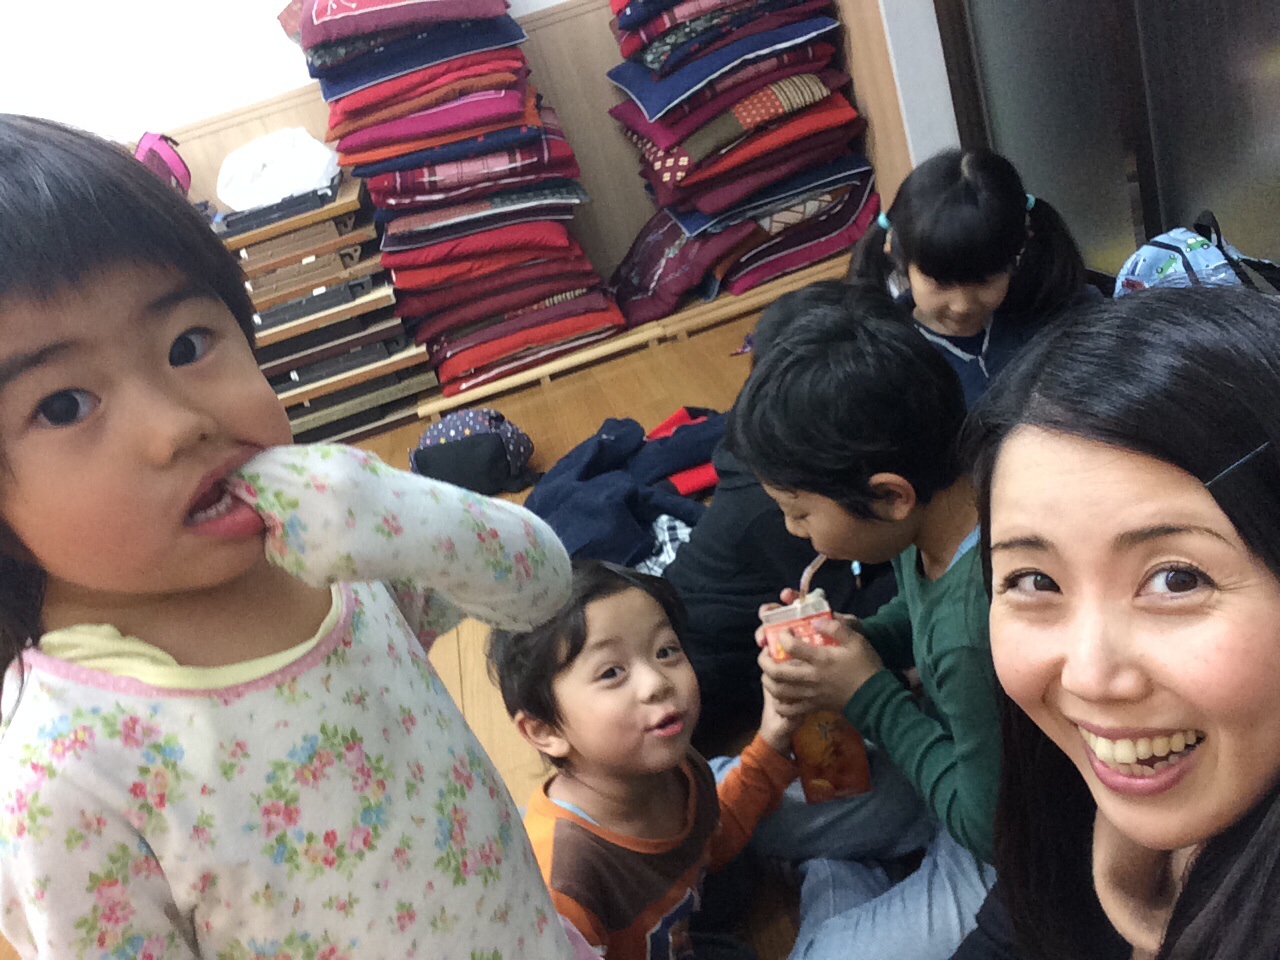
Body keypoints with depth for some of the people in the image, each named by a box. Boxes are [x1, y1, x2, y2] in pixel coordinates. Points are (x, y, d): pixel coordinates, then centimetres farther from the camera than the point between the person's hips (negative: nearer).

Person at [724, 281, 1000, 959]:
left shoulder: (985, 628, -39)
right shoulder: (933, 511, -15)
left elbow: (993, 824, -25)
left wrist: (867, 696, -20)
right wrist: (840, 645, -11)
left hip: (1002, 865, -8)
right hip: (961, 762, 8)